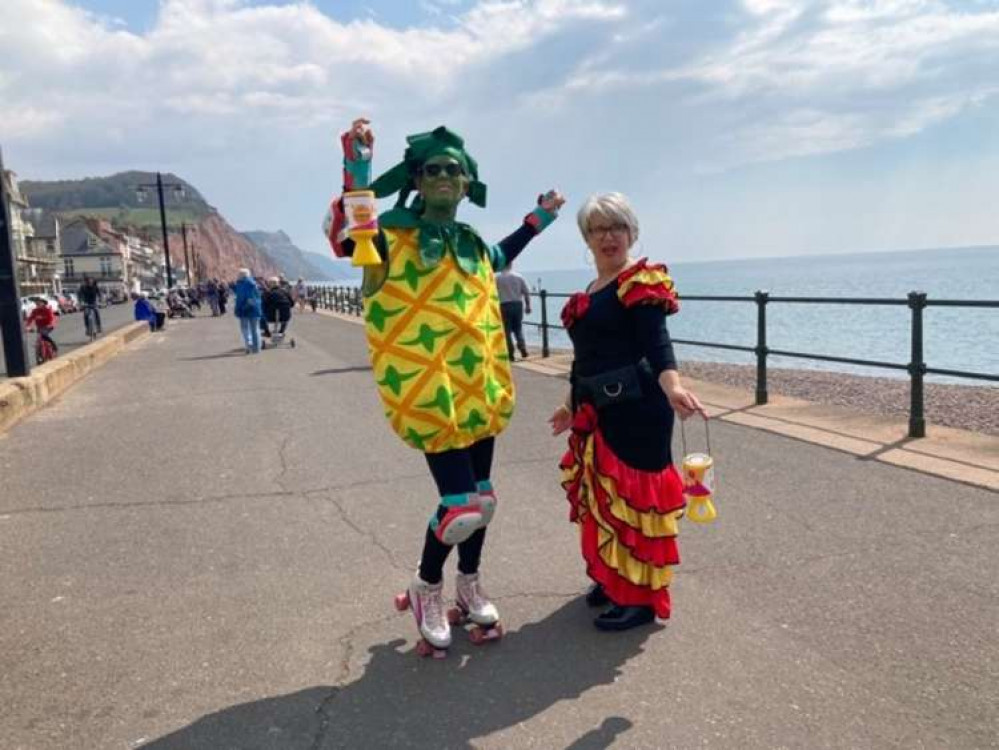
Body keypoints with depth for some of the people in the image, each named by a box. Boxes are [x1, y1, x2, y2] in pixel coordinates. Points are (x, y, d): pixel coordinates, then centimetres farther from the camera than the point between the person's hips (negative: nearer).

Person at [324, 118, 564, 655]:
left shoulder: (472, 244, 14)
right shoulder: (393, 233, -5)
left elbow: (497, 261, 35)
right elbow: (341, 239, -19)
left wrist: (535, 223, 32)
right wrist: (357, 181, -31)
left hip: (478, 387, 7)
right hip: (428, 391, -7)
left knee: (480, 496, 13)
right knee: (464, 504, -9)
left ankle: (468, 585, 36)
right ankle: (426, 588, 19)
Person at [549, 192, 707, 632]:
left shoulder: (641, 282, -9)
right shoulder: (589, 293, 16)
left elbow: (655, 342, -23)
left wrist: (671, 385, -41)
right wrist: (572, 405, 28)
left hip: (634, 408, -9)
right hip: (598, 410, 9)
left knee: (632, 496, -4)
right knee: (600, 495, 16)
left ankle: (642, 597, 9)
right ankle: (613, 577, 33)